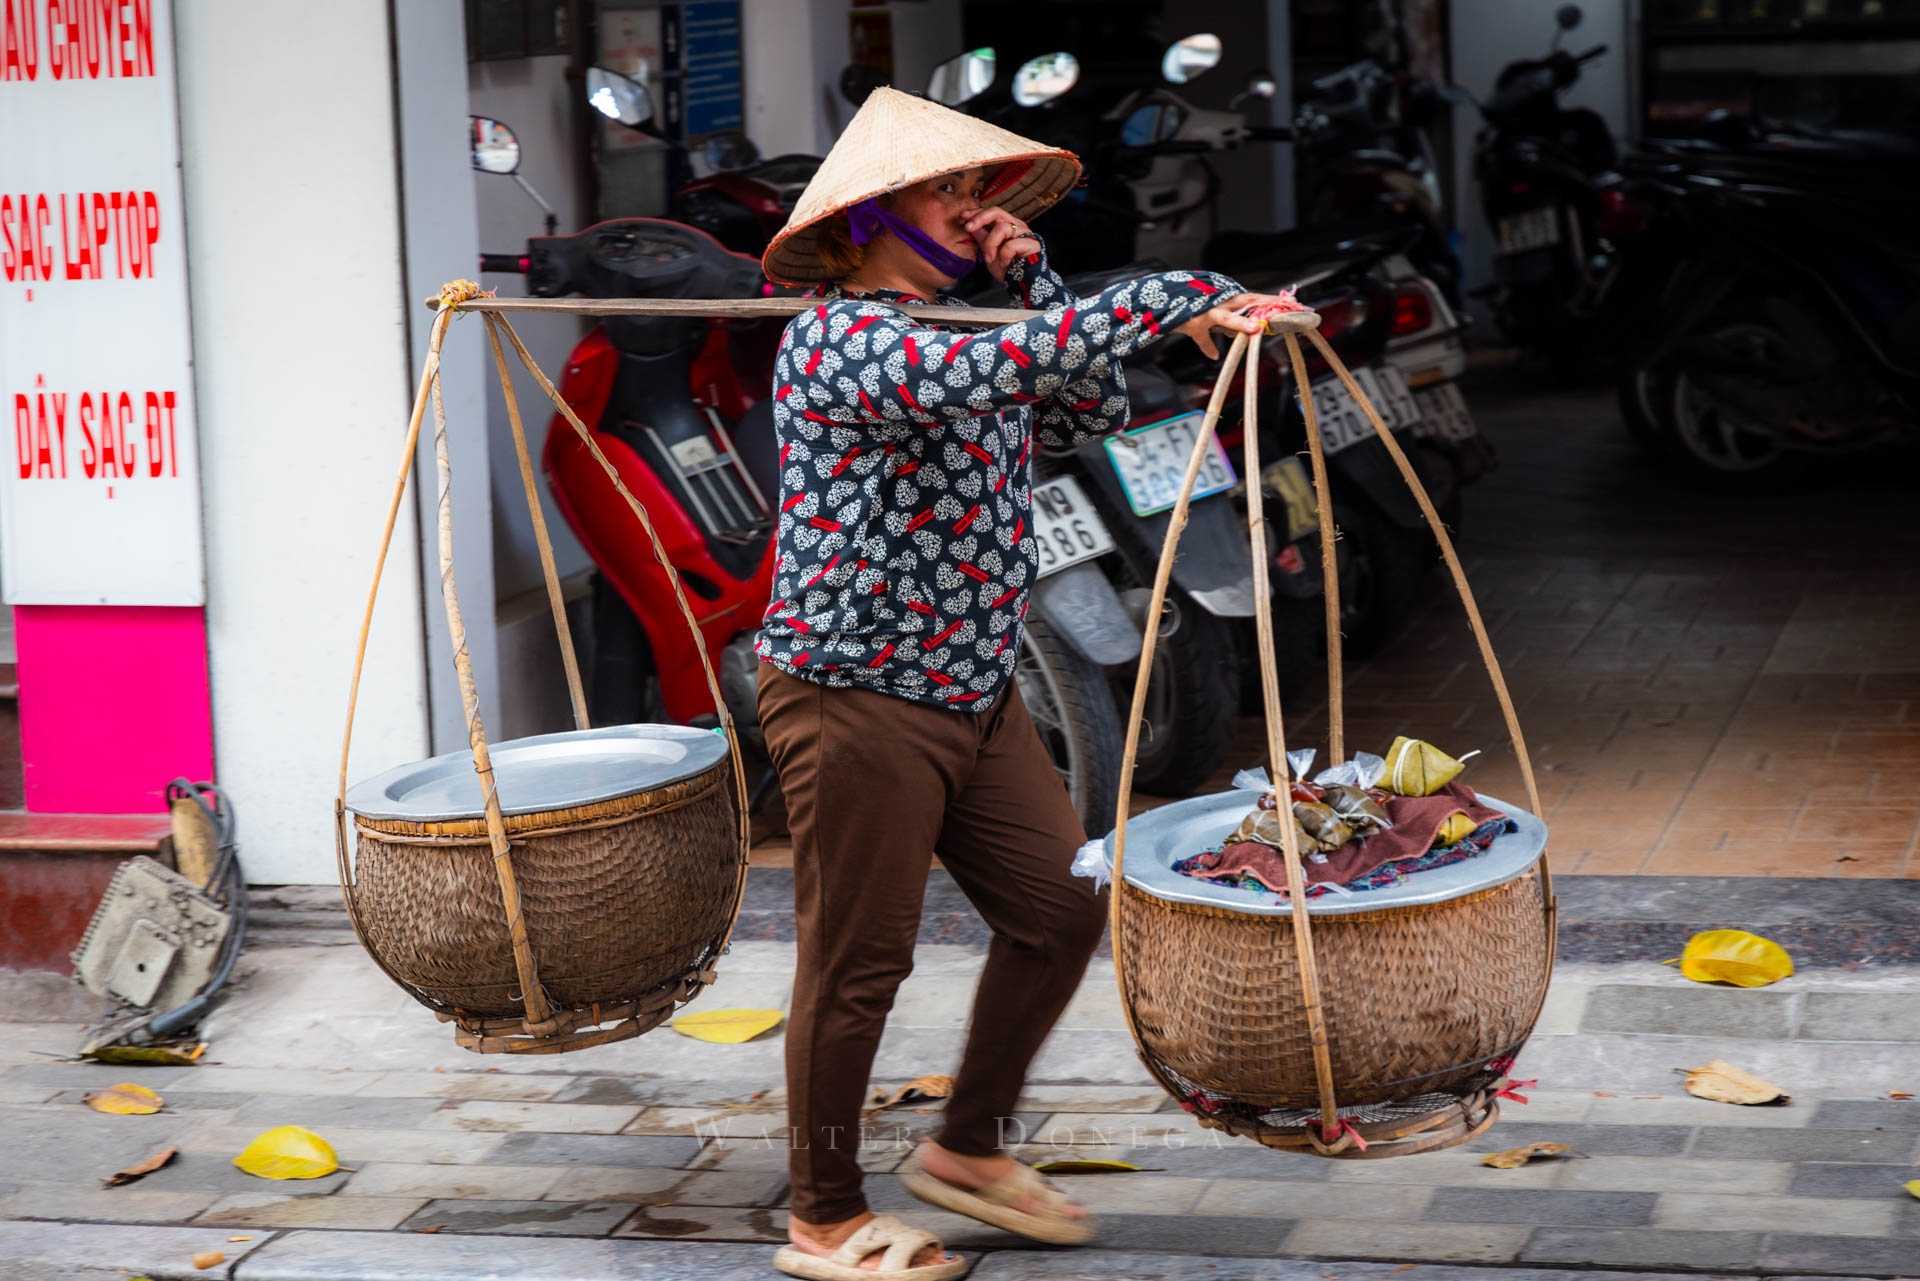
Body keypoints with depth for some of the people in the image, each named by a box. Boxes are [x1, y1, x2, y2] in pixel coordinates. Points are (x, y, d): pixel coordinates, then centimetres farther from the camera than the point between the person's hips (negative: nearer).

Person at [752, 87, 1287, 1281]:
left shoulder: (958, 333, 15)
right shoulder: (836, 337, -15)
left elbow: (1093, 409, 14)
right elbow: (988, 372, -32)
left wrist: (1033, 278, 3)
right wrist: (1185, 298, -32)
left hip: (976, 693, 9)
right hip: (862, 699, -9)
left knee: (1062, 911, 11)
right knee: (857, 965, 0)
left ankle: (968, 1149, 27)